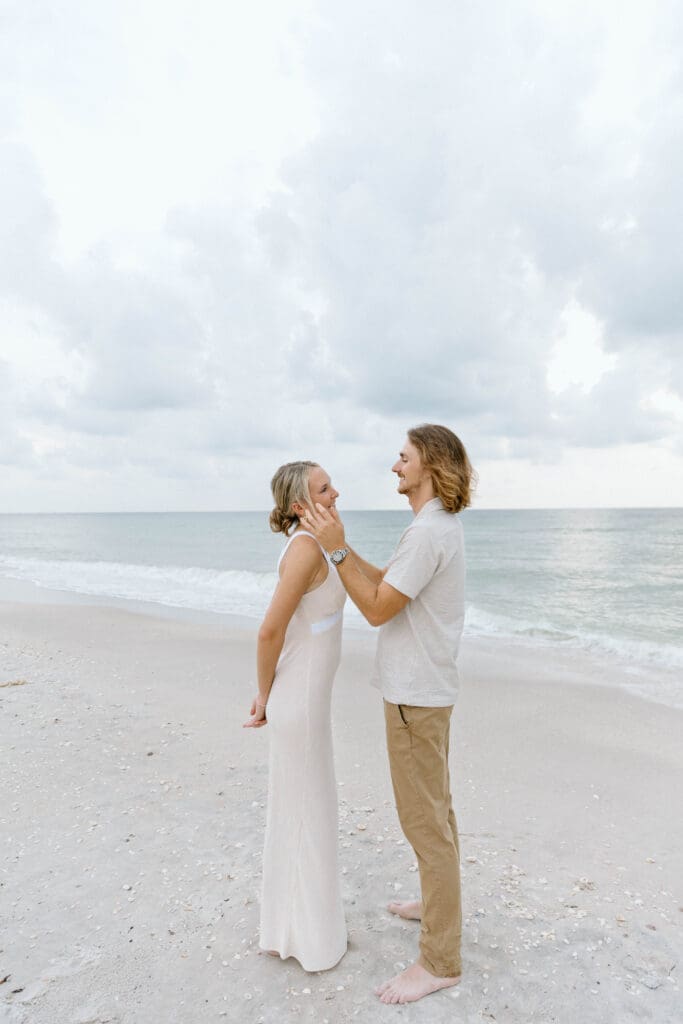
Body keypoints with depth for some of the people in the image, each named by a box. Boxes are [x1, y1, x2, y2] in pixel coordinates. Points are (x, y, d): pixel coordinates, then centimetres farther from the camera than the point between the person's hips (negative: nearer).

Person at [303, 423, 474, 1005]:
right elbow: (386, 583, 13)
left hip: (416, 695, -10)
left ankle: (440, 960, 17)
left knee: (424, 820, 1)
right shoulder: (442, 526, 10)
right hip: (424, 689, 10)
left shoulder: (429, 531, -23)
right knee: (435, 807, 24)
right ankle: (442, 903, 43)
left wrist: (336, 550, -20)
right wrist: (338, 543, 9)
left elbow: (377, 609, -23)